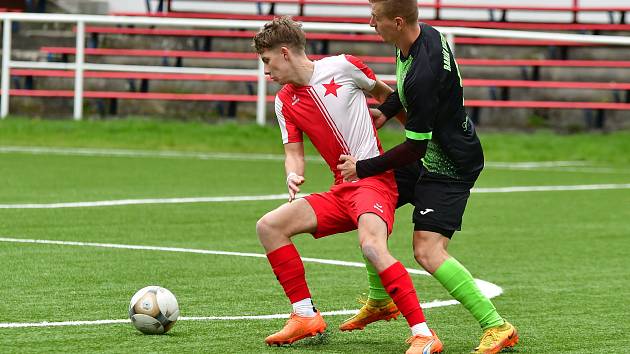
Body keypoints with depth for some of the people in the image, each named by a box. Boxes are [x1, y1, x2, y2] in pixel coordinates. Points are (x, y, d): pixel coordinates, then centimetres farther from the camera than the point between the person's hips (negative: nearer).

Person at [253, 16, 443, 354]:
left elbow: (384, 93, 11)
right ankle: (305, 316, 1)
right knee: (269, 226, -6)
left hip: (375, 178, -7)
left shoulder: (342, 67, -5)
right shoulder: (284, 102, 11)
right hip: (341, 191, 7)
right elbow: (294, 152, 7)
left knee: (371, 245, -33)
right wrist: (293, 176, -16)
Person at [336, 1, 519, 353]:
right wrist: (385, 110, 7)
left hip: (451, 166, -10)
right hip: (431, 155, 10)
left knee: (428, 251, -17)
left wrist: (363, 169, -16)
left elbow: (414, 148, -26)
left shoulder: (423, 75, -33)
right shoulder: (425, 34, -4)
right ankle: (380, 301, 33)